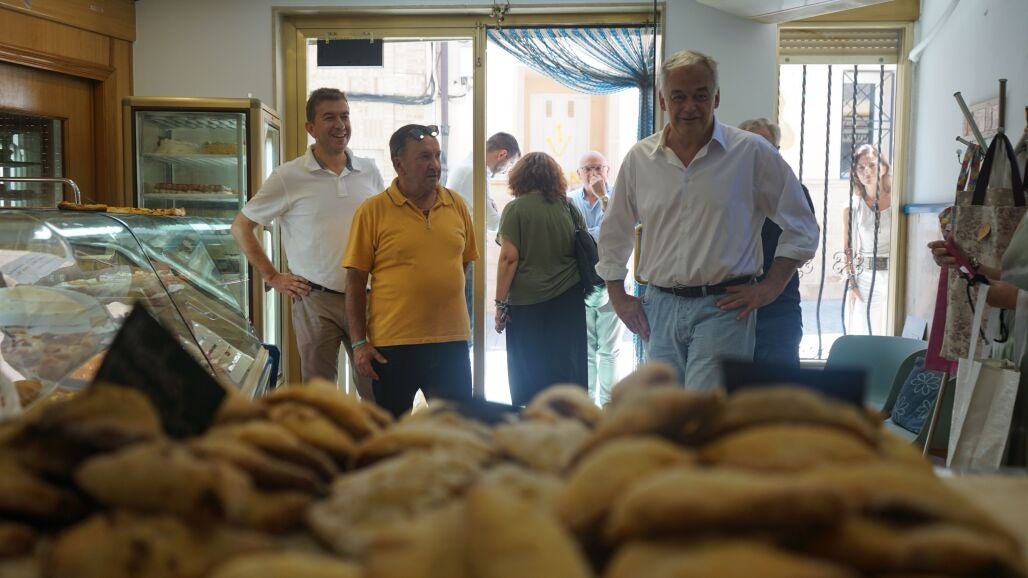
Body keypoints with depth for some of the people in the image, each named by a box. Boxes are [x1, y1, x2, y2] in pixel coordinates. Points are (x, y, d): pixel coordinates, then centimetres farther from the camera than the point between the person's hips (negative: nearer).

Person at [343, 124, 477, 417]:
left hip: (451, 341, 3)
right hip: (392, 346, -3)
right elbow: (355, 282, -4)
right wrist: (359, 343, -7)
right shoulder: (373, 211, -5)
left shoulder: (456, 204, 6)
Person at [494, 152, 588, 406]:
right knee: (567, 367, 8)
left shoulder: (515, 209, -6)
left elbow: (509, 258, -10)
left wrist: (501, 302, -5)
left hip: (527, 302, -3)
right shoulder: (568, 207, 6)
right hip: (568, 300, 4)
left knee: (528, 370, 4)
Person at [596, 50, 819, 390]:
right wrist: (618, 296, 12)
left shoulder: (751, 153, -2)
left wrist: (770, 288, -4)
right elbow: (613, 234, 19)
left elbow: (801, 227, 4)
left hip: (722, 308, -4)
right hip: (659, 308, 4)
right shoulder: (639, 158, 7)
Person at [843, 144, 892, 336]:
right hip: (865, 278, 1)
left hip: (895, 276, -1)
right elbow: (848, 249, 6)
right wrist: (851, 283, -1)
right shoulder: (852, 207, 3)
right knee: (864, 333, 4)